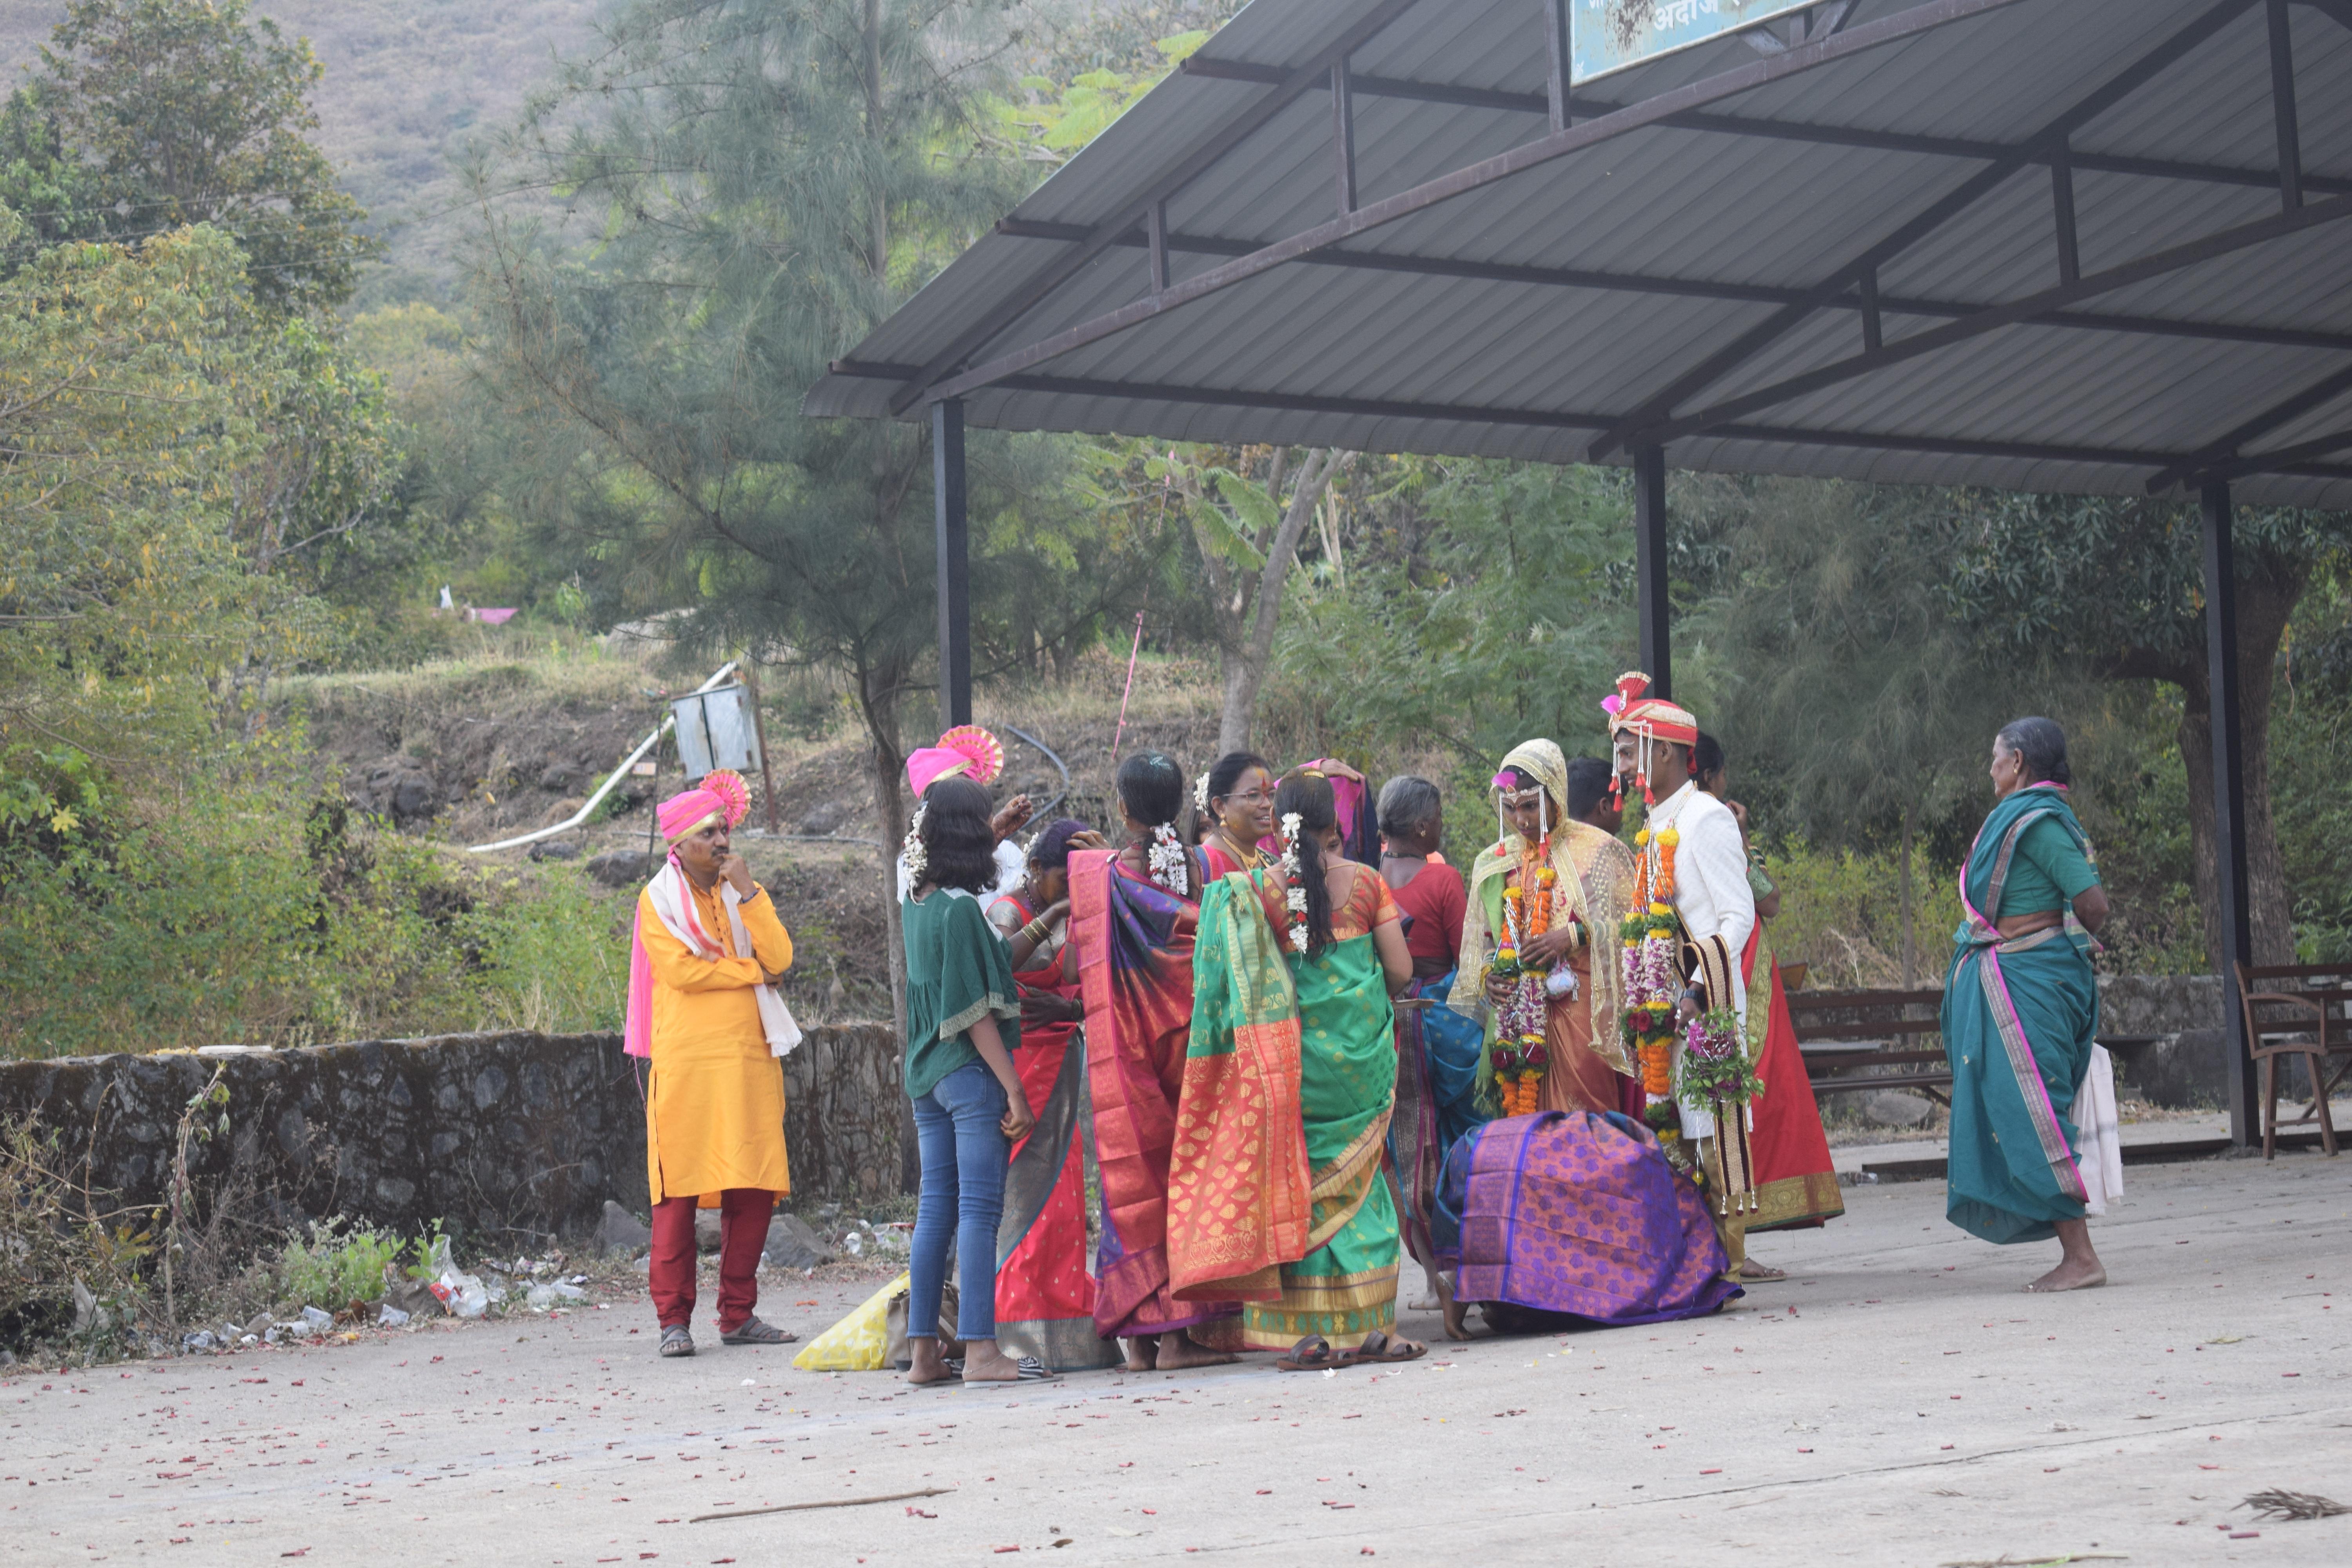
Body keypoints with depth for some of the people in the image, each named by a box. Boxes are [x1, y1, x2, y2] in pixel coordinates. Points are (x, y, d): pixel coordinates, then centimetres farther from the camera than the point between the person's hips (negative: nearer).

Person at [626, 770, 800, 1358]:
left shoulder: (746, 894, 17)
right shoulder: (659, 899, 4)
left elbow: (780, 958, 2)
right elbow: (679, 969, -10)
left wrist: (747, 893, -6)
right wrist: (751, 970, -2)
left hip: (749, 1057, 4)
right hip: (688, 1061, -4)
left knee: (754, 1189, 1)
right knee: (680, 1188, -7)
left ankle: (738, 1315, 8)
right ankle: (674, 1318, -2)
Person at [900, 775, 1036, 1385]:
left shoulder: (916, 905, 9)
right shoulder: (960, 909, -15)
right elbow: (975, 1012, -17)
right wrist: (1014, 1089, -16)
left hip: (927, 1074, 8)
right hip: (970, 1073, -8)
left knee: (936, 1209, 10)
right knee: (979, 1210, -6)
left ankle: (923, 1351, 11)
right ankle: (980, 1350, -6)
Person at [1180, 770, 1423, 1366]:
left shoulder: (1253, 890, -5)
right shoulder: (1367, 882, -3)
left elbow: (1237, 985, -5)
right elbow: (1401, 970, -2)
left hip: (1293, 1057, -1)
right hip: (1362, 1053, 1)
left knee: (1299, 1183, 6)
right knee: (1358, 1182, 11)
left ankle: (1312, 1334, 3)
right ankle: (1367, 1328, 9)